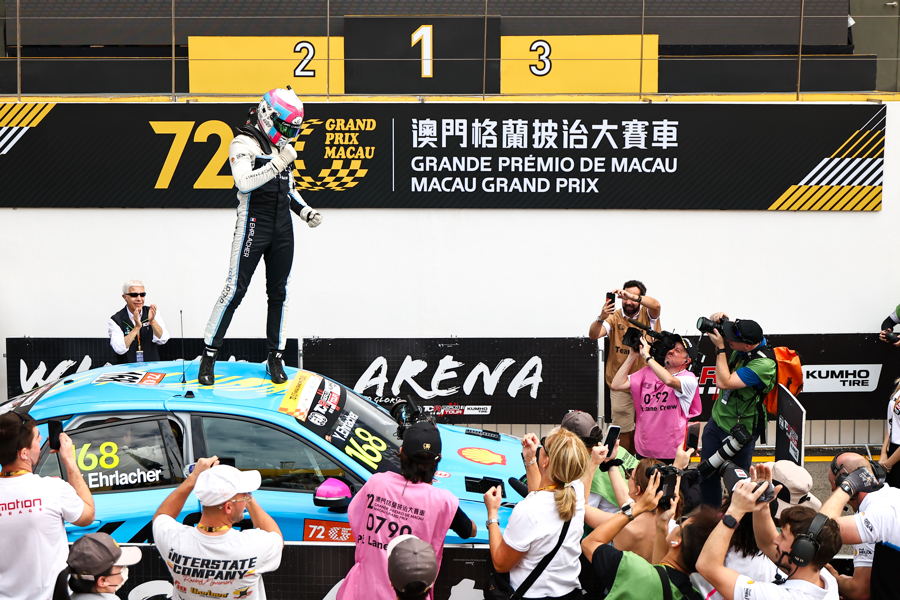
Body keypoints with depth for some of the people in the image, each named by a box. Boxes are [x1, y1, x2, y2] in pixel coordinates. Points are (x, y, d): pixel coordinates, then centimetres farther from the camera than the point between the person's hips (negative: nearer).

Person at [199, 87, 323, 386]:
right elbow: (244, 182, -24)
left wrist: (306, 211, 12)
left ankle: (275, 357, 15)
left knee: (278, 293, 8)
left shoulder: (283, 147, 15)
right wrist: (278, 163, -23)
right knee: (235, 289, -9)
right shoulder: (244, 144, -8)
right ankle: (209, 355, -2)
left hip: (283, 227, 7)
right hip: (254, 224, -7)